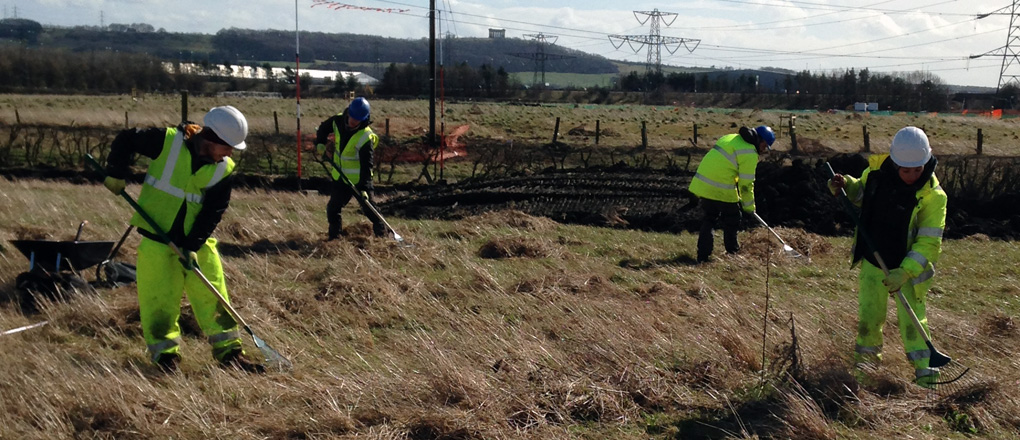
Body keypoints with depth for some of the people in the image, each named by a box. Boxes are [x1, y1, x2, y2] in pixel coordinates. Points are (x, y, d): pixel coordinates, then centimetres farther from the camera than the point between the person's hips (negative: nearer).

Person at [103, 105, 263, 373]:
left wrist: (192, 246, -15)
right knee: (160, 298, 0)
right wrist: (116, 174, -4)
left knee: (213, 296, 4)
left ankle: (228, 351, 14)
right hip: (156, 238, -3)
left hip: (197, 242, 3)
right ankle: (165, 352, 16)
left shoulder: (224, 170, -5)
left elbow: (213, 213, -6)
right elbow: (125, 140, 0)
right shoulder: (167, 142, -14)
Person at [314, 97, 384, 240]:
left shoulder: (365, 138, -27)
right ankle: (334, 234, 30)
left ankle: (382, 233, 18)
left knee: (368, 208, -1)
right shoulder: (337, 121, -9)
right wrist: (320, 143, -3)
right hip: (339, 176, 6)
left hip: (359, 180, -6)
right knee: (333, 208, 12)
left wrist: (364, 188, -32)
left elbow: (367, 165, -28)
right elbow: (323, 128, 14)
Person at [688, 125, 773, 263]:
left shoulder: (732, 138, 18)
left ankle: (703, 255, 14)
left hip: (702, 184, 8)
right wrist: (749, 206, 4)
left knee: (708, 220, 16)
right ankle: (732, 253, 23)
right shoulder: (749, 153, -9)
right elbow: (746, 183, -9)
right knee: (731, 221, 11)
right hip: (721, 191, -8)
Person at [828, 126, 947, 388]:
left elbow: (928, 243, -22)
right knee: (869, 314, 11)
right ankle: (867, 355, 34)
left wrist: (905, 272, -33)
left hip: (909, 267, -3)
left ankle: (923, 368, 12)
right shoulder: (877, 171, -10)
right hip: (873, 260, 4)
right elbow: (862, 194, 12)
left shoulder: (933, 195, -22)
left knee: (912, 317, -3)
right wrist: (845, 185, -9)